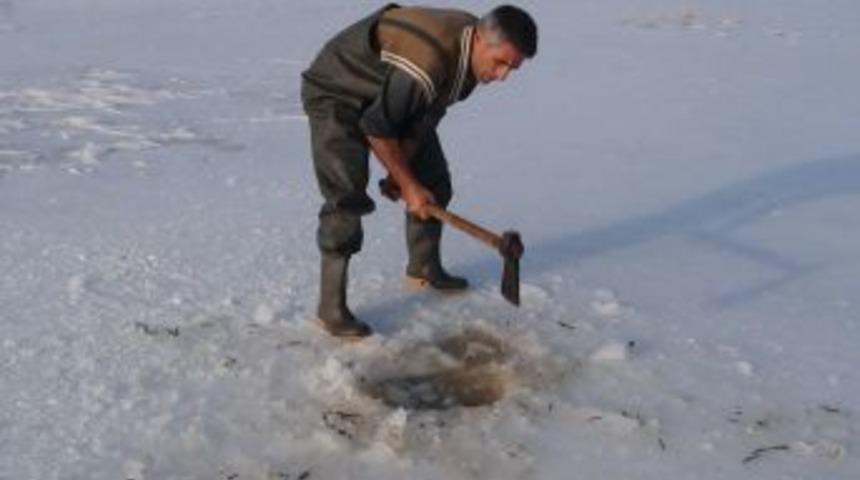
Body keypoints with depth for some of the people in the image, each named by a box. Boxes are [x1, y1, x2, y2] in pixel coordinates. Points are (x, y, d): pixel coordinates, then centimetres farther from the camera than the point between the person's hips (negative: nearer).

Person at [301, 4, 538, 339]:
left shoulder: (471, 53, -12)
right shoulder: (428, 63, -40)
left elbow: (426, 118, -3)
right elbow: (376, 127, -29)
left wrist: (401, 170, -10)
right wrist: (407, 184, -19)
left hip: (392, 95, 9)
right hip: (335, 94, -8)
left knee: (434, 179, 9)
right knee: (347, 198, -20)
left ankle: (424, 269, 28)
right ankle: (330, 309, -12)